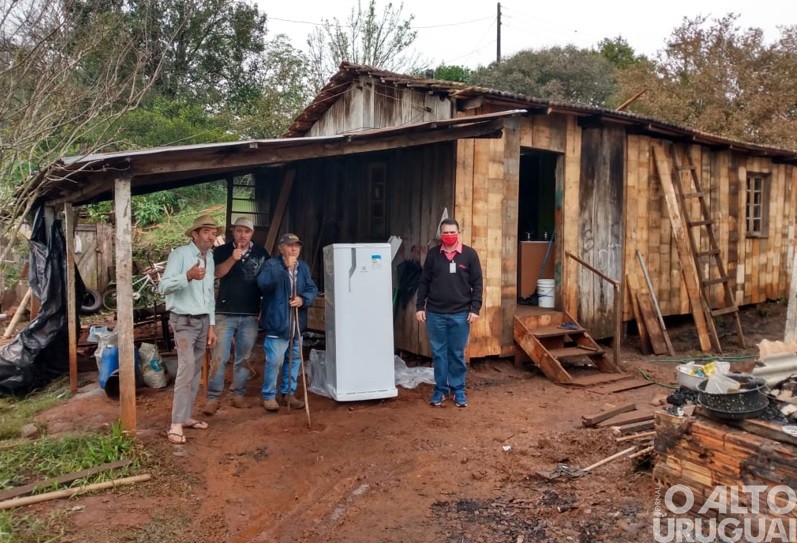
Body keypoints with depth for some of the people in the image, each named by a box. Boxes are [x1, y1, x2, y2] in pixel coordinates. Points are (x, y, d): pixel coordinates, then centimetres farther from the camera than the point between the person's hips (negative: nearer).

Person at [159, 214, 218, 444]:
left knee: (195, 371, 10)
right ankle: (176, 424, -13)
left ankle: (186, 416, 19)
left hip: (203, 320, 8)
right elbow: (163, 286, -18)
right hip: (184, 320, -7)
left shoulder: (210, 258, 13)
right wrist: (188, 276, -34)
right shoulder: (180, 254, -10)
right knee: (187, 367, -17)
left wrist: (211, 325, 13)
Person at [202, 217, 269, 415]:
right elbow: (216, 273, -12)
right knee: (219, 357, -4)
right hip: (225, 313, -2)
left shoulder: (261, 253, 7)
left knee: (244, 358, 9)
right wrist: (233, 259, -27)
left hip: (250, 315, 2)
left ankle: (238, 395, 20)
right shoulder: (222, 251, 3)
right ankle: (212, 398, 2)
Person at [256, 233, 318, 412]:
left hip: (296, 323, 7)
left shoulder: (303, 267, 11)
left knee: (293, 359, 16)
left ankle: (288, 393, 30)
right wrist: (285, 267, -33)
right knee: (274, 361, -6)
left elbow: (312, 288, 8)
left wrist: (303, 299, -13)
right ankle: (268, 396, 12)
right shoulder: (272, 264, -9)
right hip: (277, 322, -7)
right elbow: (263, 282, -28)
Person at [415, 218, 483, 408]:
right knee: (438, 353, 9)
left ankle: (458, 389, 21)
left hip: (460, 314, -1)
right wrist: (420, 306, 1)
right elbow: (424, 282, 6)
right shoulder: (433, 255, 3)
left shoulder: (469, 254, -1)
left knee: (457, 354, 8)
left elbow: (477, 284, 0)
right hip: (435, 314, 1)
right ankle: (440, 389, 21)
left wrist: (475, 308, -7)